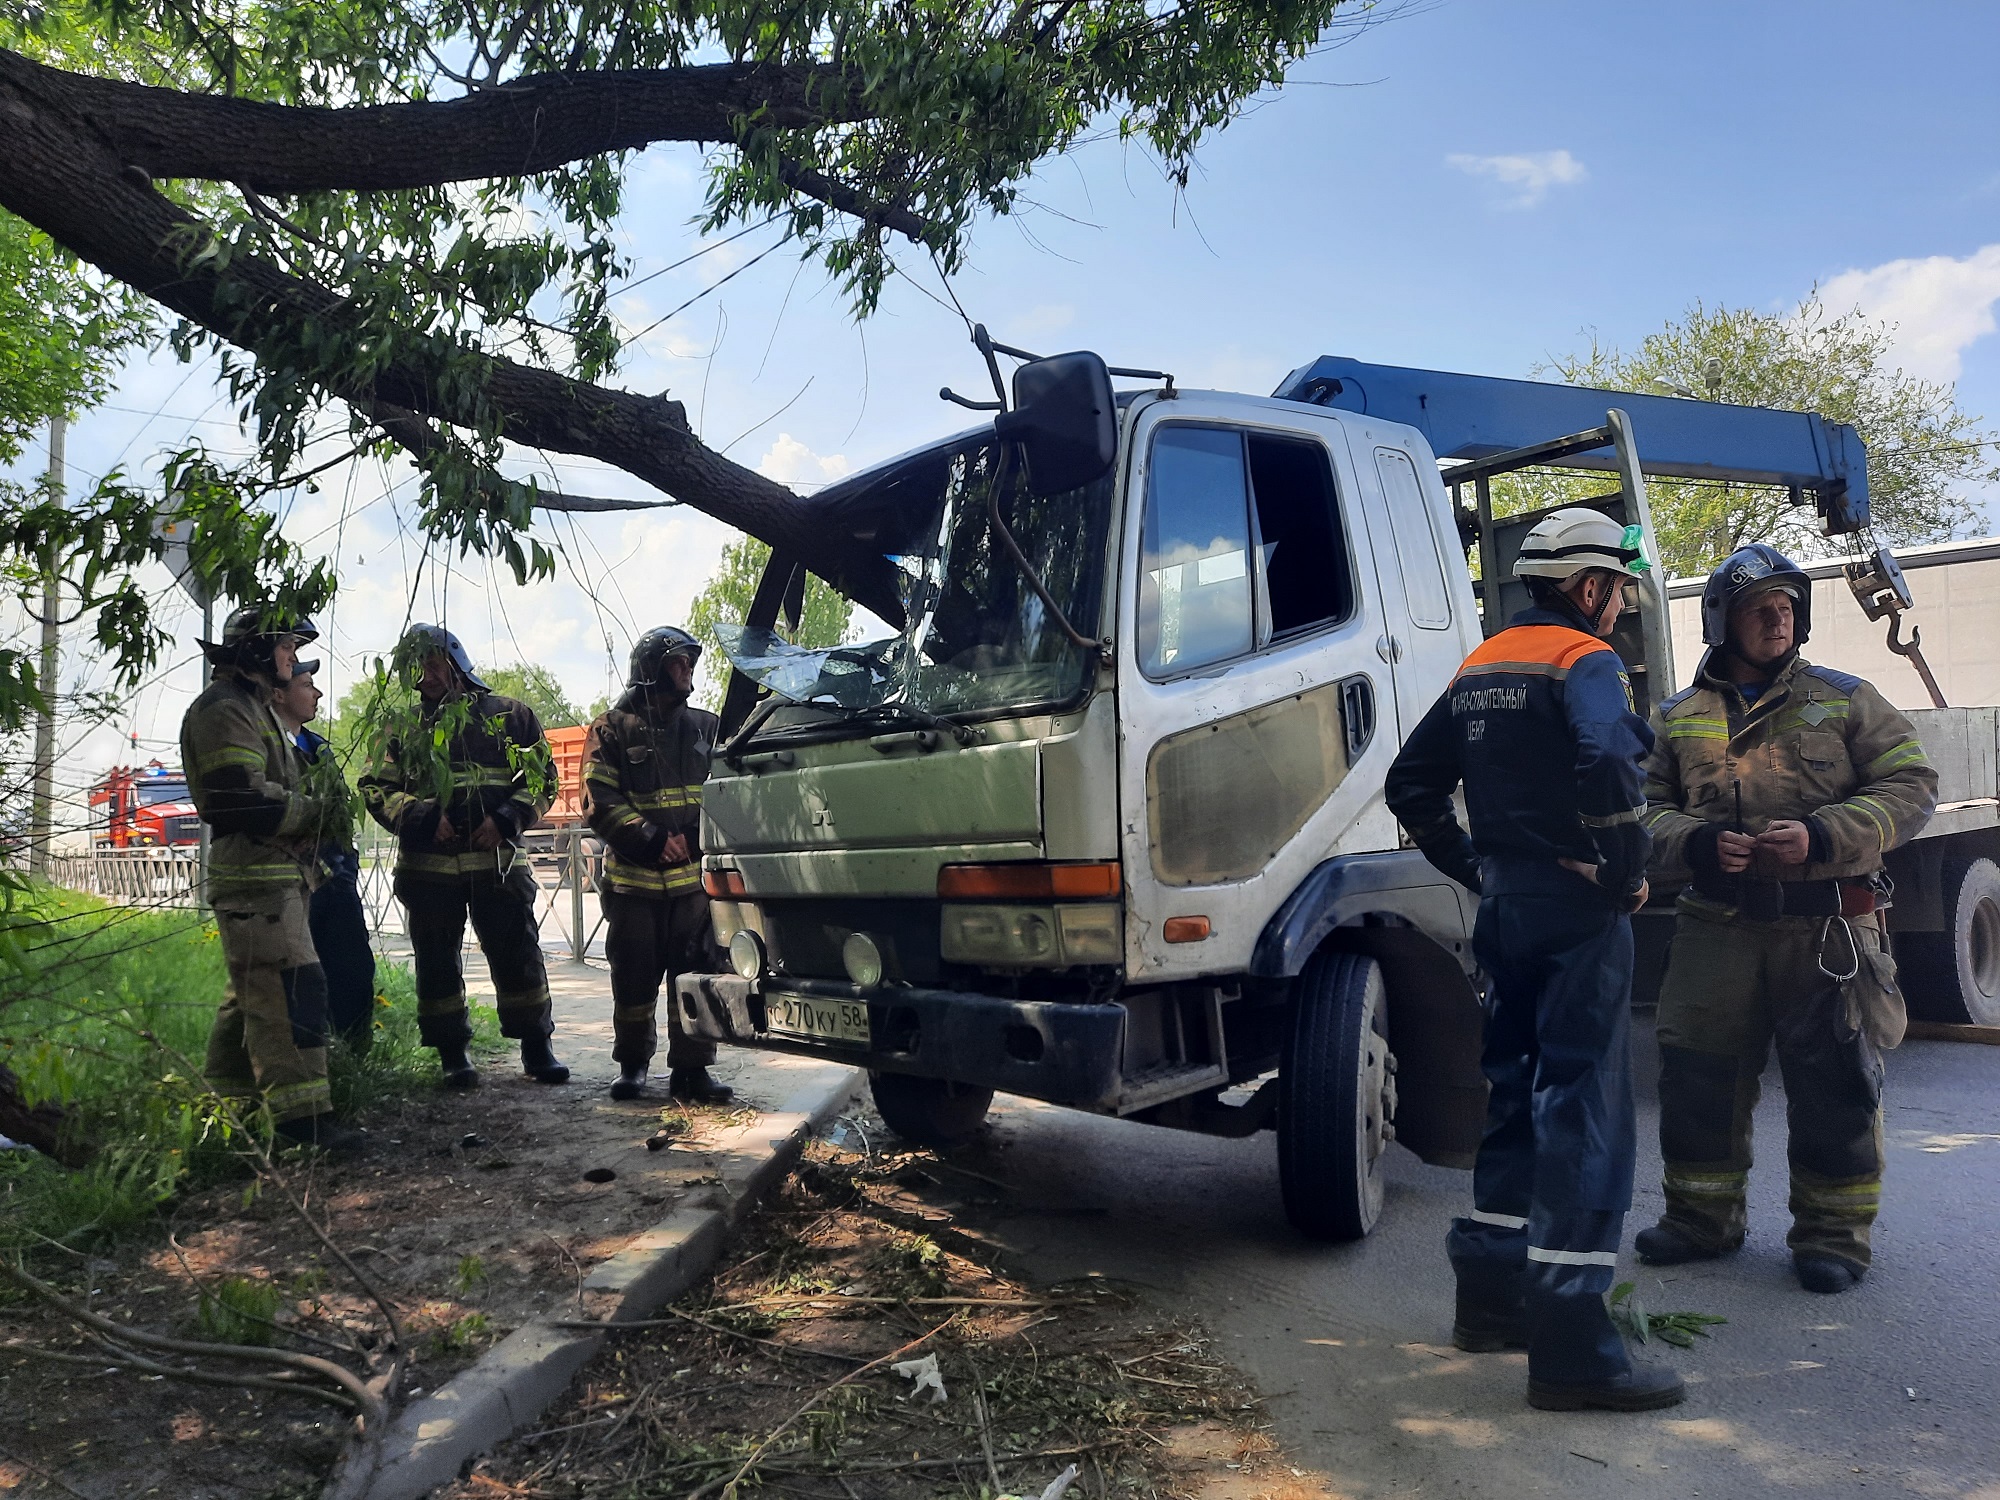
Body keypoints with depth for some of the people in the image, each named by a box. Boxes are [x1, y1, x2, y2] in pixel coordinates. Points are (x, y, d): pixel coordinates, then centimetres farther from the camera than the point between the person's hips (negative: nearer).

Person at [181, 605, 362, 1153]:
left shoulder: (252, 706, 23)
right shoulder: (224, 708, -11)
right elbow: (240, 797, -23)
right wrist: (314, 812, -11)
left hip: (273, 872, 11)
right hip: (255, 877, -11)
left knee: (255, 985, 17)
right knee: (291, 984, -15)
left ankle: (229, 1088, 26)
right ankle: (300, 1111, -17)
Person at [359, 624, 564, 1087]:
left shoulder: (510, 715, 7)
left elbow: (542, 778, 6)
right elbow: (375, 788, 6)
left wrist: (506, 819, -10)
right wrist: (421, 817, -11)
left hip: (498, 861, -1)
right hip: (428, 866, 1)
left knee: (518, 953, 1)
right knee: (437, 961, 5)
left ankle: (537, 1047, 13)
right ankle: (452, 1053, 17)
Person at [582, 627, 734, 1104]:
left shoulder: (705, 727, 12)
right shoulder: (613, 728, 2)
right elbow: (600, 804, -5)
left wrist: (694, 838, -9)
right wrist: (652, 839, -17)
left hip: (694, 877, 2)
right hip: (633, 879, -2)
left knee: (695, 974, -1)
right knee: (634, 979, 5)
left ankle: (691, 1068, 8)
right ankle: (632, 1064, 21)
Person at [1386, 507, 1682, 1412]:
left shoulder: (1479, 670, 15)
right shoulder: (1584, 661, -9)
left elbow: (1413, 785, 16)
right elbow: (1606, 765, -29)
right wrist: (1631, 874, -16)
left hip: (1505, 905, 8)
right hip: (1577, 907, -8)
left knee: (1515, 1091, 17)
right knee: (1585, 1107, -5)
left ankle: (1490, 1295, 26)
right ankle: (1570, 1347, -4)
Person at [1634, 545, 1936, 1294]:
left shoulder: (1844, 699, 5)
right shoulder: (1678, 719, 10)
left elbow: (1911, 786, 1)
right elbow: (1647, 809, 9)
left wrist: (1823, 837, -14)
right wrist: (1697, 843, -12)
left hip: (1826, 929, -2)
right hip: (1716, 926, 2)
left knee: (1833, 1084, 2)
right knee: (1697, 1076, 6)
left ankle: (1833, 1232, 18)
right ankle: (1701, 1217, 23)